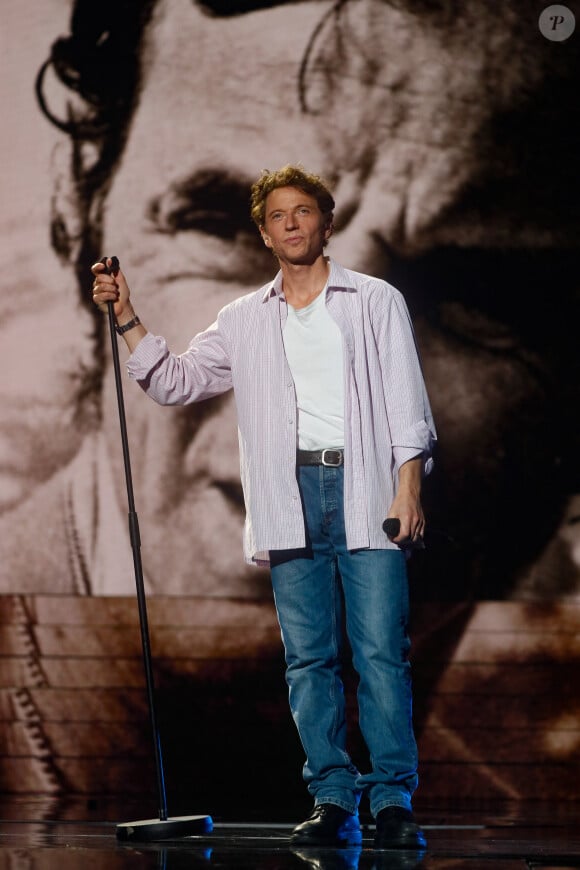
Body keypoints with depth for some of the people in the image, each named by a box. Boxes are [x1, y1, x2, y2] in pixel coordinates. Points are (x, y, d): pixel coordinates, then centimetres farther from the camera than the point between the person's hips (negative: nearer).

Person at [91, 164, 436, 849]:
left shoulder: (376, 302, 12)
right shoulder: (245, 321, 19)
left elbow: (406, 403, 5)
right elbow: (174, 382, 19)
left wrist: (408, 486, -7)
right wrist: (126, 319, 7)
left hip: (364, 488, -3)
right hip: (291, 495, 3)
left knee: (381, 651, -9)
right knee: (308, 657, -1)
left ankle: (393, 799, -7)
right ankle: (333, 802, 2)